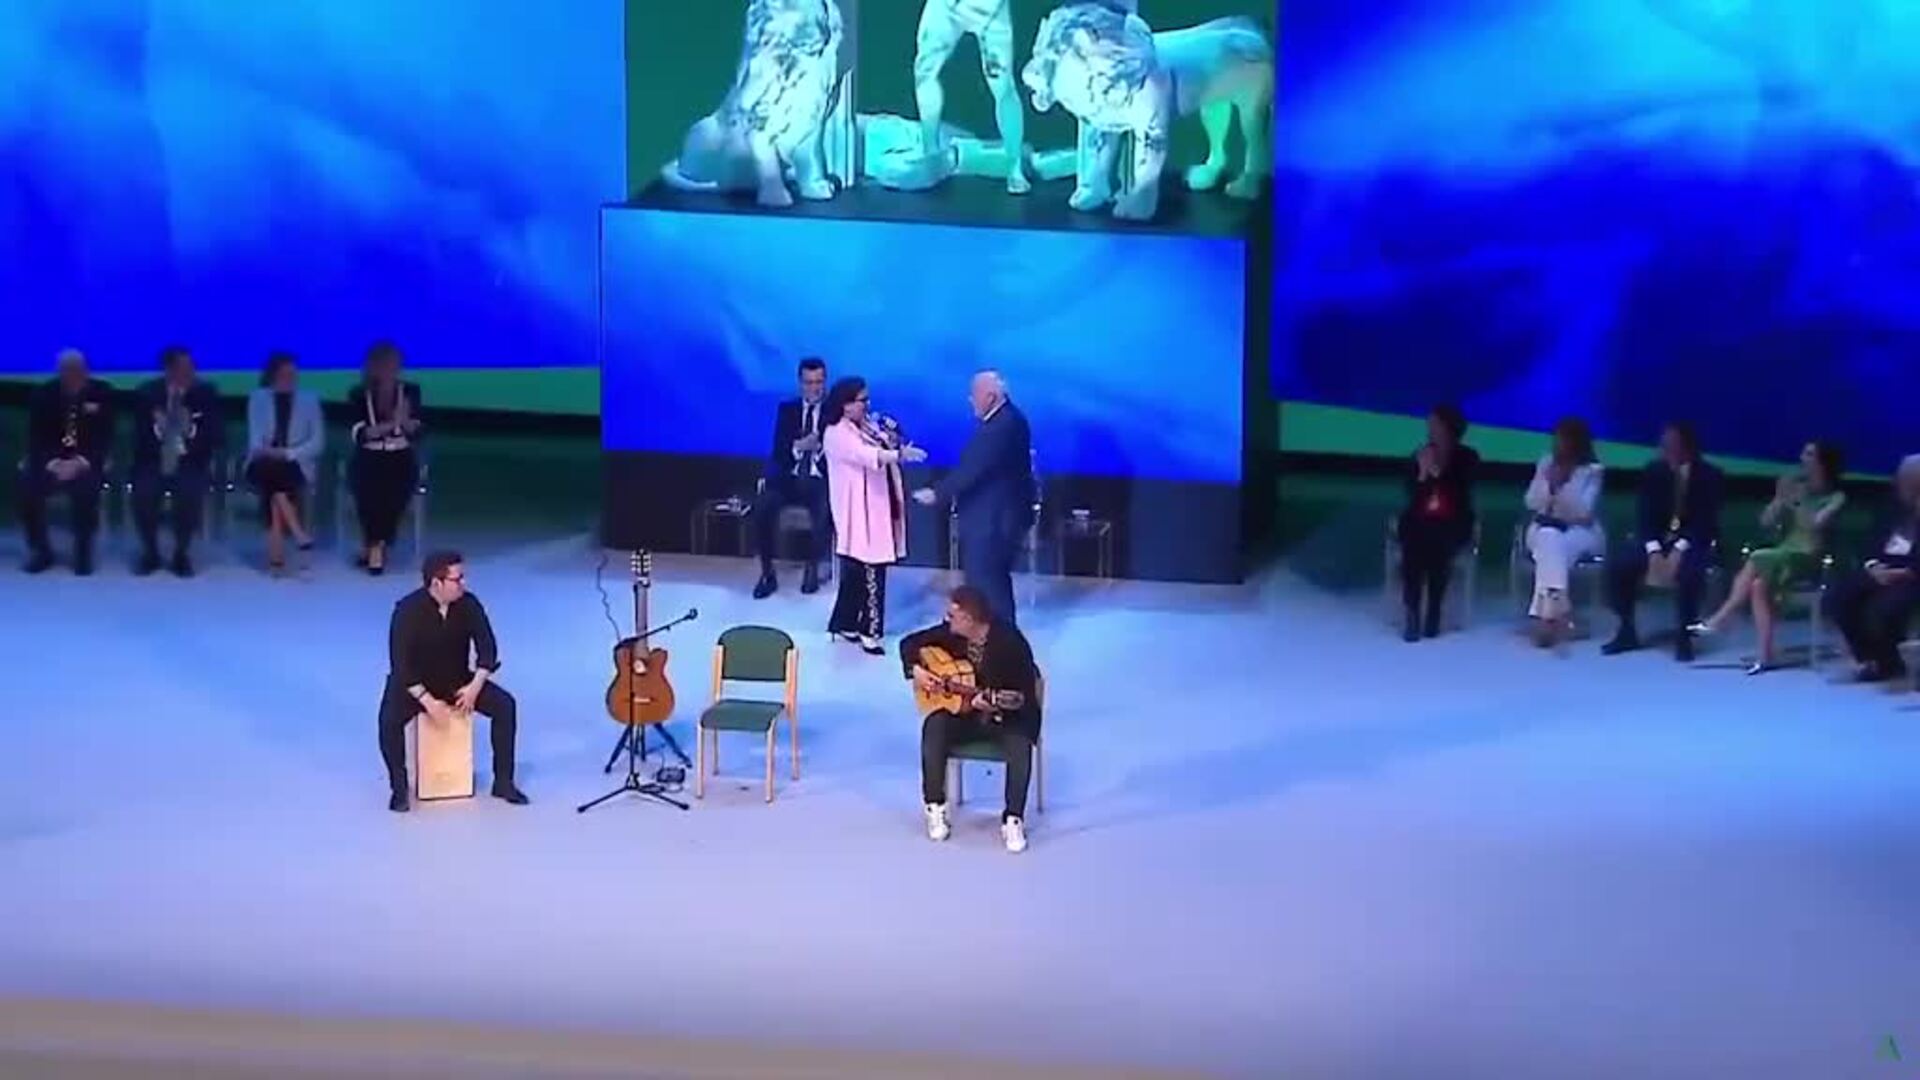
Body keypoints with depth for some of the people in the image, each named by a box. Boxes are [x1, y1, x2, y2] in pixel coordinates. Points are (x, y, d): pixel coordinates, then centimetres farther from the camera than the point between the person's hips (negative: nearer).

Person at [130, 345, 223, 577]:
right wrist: (157, 428, -24)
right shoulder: (147, 393, -1)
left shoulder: (205, 392, -2)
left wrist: (192, 430, -23)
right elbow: (138, 437, -4)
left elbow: (219, 437, -5)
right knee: (143, 494, -29)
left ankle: (182, 554, -7)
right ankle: (150, 553, -3)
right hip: (154, 463, 0)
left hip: (190, 464, 0)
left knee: (191, 494, -32)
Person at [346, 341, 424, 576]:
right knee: (369, 488, -34)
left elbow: (416, 434, 0)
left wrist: (405, 421, -22)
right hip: (369, 461, -1)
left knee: (396, 489, -32)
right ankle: (376, 545, -17)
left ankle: (375, 545, -18)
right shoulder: (358, 394, 2)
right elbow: (358, 434, -9)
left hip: (401, 461, 1)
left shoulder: (410, 391, 6)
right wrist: (388, 425, -23)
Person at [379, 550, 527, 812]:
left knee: (504, 704, -17)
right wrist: (427, 701, -29)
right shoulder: (408, 610, -23)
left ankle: (503, 781, -7)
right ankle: (399, 788, -12)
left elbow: (487, 647, -6)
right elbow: (400, 664, -23)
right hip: (414, 683, -3)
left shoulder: (468, 604, -13)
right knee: (390, 719, -32)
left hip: (456, 679, 3)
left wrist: (475, 686, -20)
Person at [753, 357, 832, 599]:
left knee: (825, 511, -35)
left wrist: (819, 447, -24)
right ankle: (767, 573, -17)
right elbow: (778, 450, 2)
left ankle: (813, 569, -12)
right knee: (762, 506, -27)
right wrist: (799, 446, -18)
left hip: (819, 481, -2)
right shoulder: (786, 410, 12)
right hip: (788, 479, 2)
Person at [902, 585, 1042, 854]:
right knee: (934, 726, -26)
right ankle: (936, 809, -16)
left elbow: (1025, 694, -20)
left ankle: (1013, 819, -21)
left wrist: (991, 704, -35)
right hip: (963, 712, 4)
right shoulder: (951, 633, -7)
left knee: (1020, 745, -35)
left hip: (1008, 715, -4)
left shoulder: (1010, 642, -22)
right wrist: (916, 670, -10)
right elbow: (911, 642, 9)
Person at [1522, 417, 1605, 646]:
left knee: (1556, 546, -36)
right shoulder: (1546, 463, 8)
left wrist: (1564, 484, -22)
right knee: (1550, 541, -35)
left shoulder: (1593, 471, -3)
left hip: (1580, 533, -2)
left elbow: (1583, 511, -14)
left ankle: (1546, 612, -45)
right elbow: (1532, 503, 3)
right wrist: (1550, 484, -13)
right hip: (1545, 528, 2)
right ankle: (1556, 606, -49)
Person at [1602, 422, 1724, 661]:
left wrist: (1679, 550, -29)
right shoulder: (1654, 471, -1)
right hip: (1659, 538, 4)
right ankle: (1627, 632, -6)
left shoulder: (1710, 475, -10)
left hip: (1694, 542, -4)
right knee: (1620, 564, -22)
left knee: (1688, 571, -38)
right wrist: (1654, 551, -21)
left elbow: (1706, 522, -15)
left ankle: (1685, 637, -22)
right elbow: (1646, 516, -4)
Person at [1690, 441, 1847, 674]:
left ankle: (1719, 620, -21)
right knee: (1758, 585, -29)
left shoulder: (1836, 497, 1)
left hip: (1807, 559, -5)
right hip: (1782, 555, 5)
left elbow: (1816, 524, -17)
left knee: (1757, 559, -30)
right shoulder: (1795, 487, 16)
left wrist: (1795, 501, -13)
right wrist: (1781, 499, -5)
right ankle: (1765, 656, -31)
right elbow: (1766, 521, 9)